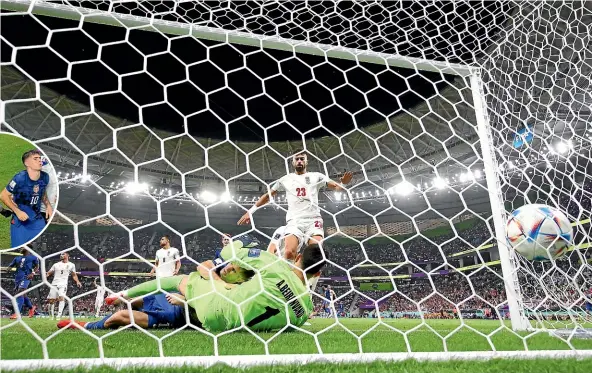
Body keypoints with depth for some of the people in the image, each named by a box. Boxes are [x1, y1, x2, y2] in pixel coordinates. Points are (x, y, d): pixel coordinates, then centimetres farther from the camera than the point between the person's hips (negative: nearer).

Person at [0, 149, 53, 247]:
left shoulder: (45, 177, -5)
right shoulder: (20, 178, -21)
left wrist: (48, 205, 0)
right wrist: (17, 211, -17)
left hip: (38, 220, 5)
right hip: (20, 221, -5)